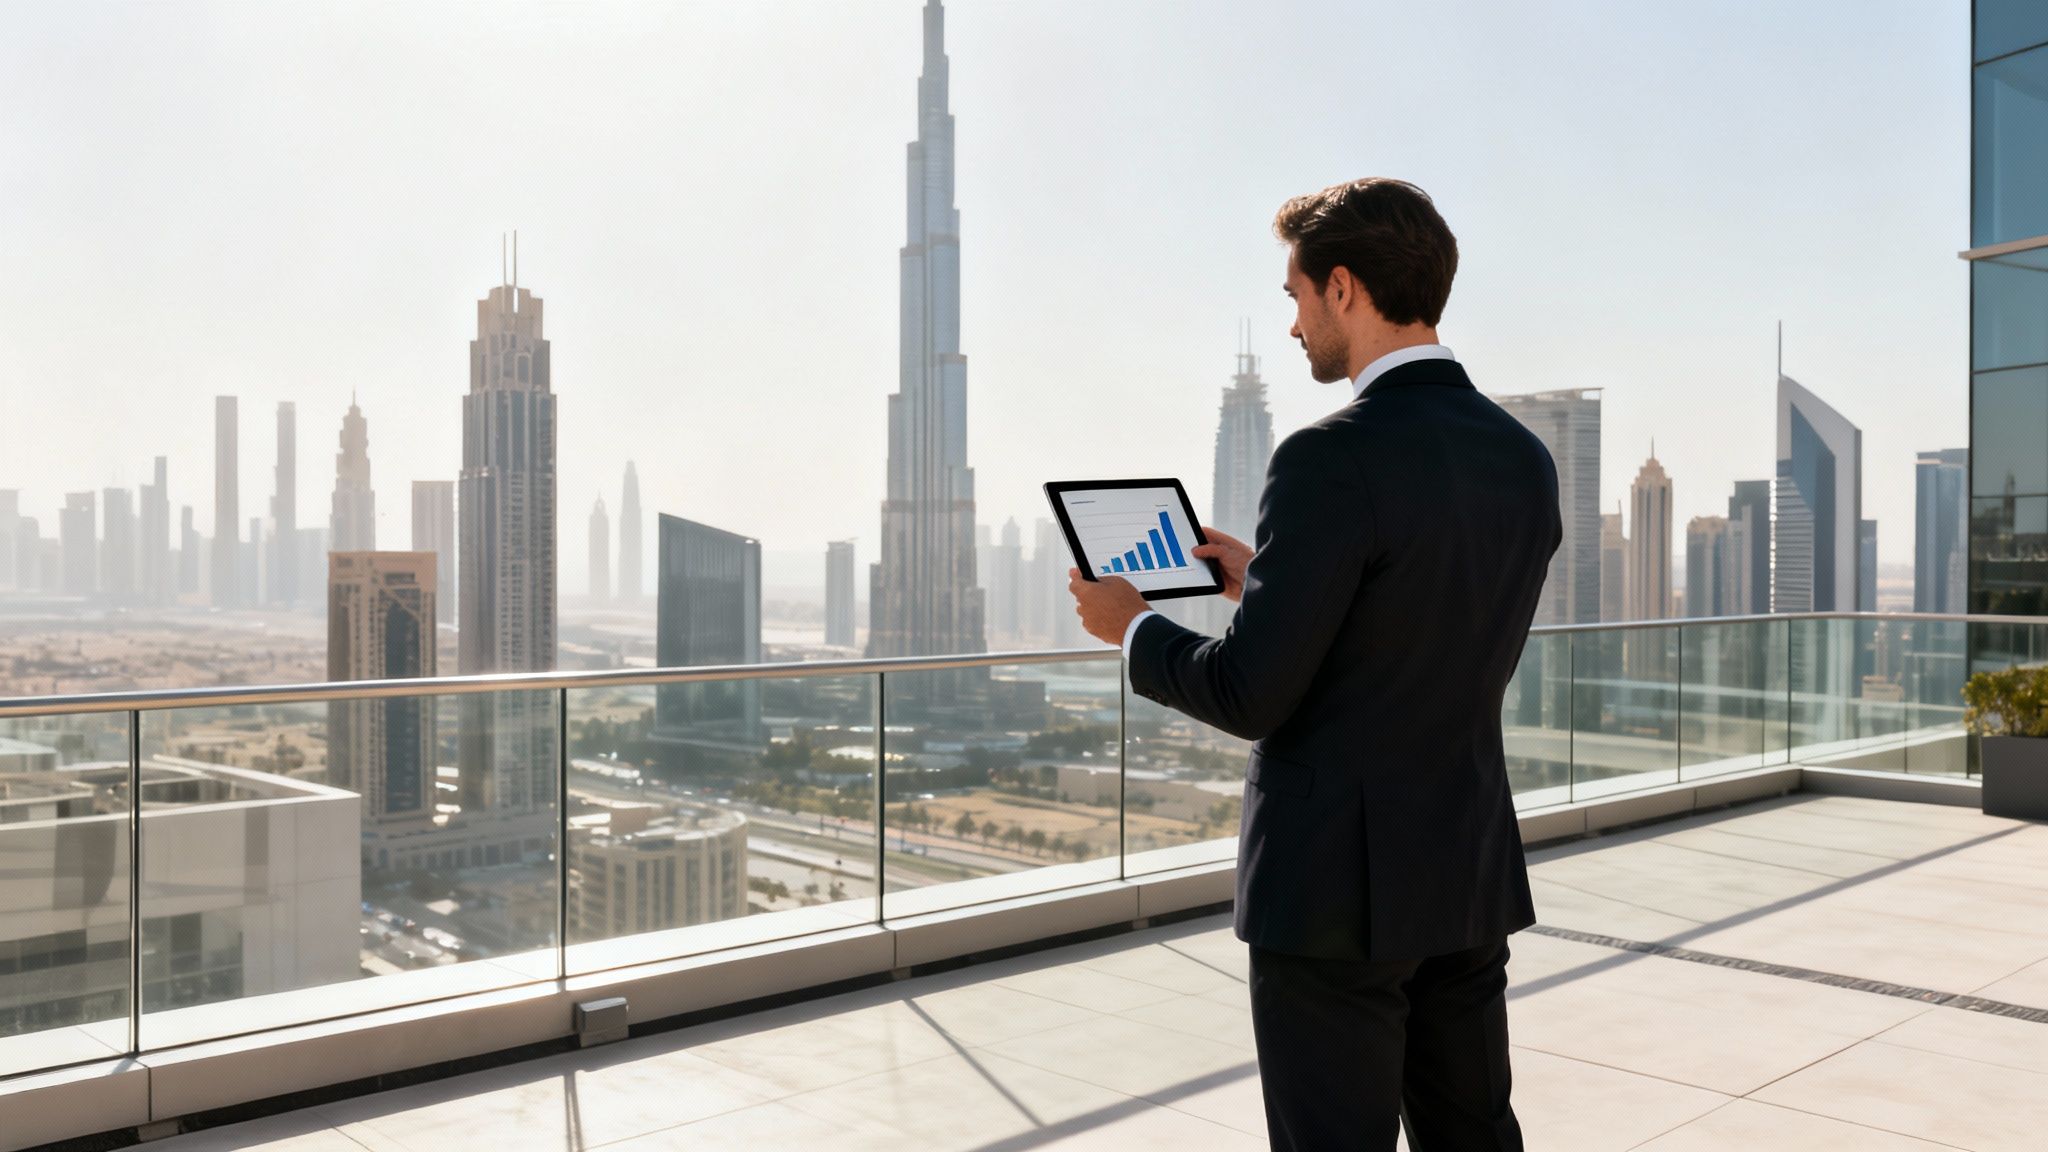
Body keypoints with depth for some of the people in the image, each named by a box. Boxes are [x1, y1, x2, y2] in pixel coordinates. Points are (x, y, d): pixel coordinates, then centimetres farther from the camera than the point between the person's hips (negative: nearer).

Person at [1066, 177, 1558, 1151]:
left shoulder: (1333, 460, -20)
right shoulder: (1525, 460, 5)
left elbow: (1250, 696, -18)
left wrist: (1132, 628, 0)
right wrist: (1270, 581, 18)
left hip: (1339, 886, -7)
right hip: (1473, 874, 8)